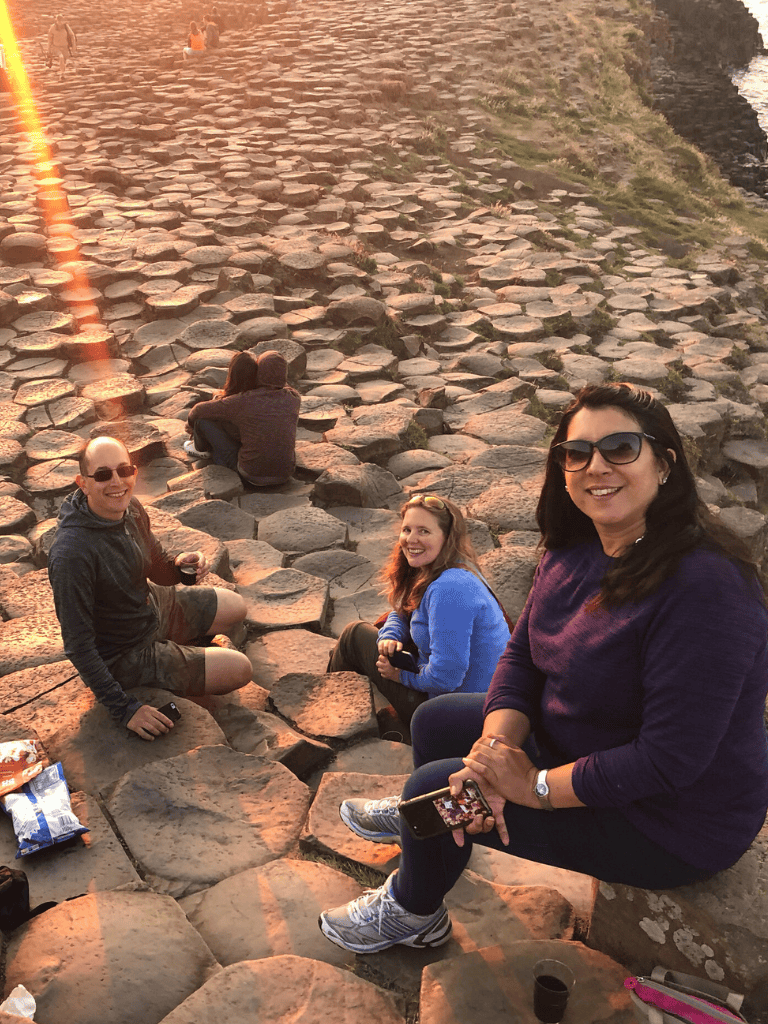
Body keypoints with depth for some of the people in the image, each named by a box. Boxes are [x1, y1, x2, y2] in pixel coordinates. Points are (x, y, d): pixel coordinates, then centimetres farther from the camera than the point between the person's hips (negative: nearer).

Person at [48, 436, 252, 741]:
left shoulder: (130, 510, -12)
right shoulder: (72, 555, -36)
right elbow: (78, 645, -30)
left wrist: (178, 565, -19)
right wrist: (123, 709, -27)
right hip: (123, 656, -8)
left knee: (237, 608, 20)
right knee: (238, 670, -11)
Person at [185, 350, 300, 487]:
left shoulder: (241, 402, -17)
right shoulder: (293, 398, -8)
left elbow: (199, 410, -1)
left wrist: (191, 423, 23)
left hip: (252, 476, -4)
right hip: (285, 475, 4)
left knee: (203, 419, 2)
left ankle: (199, 448, 36)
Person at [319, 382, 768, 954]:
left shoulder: (705, 589, -34)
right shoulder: (574, 548, -6)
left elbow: (671, 758, -33)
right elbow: (523, 654, -1)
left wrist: (536, 786, -24)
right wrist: (495, 747, -19)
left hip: (670, 824, -8)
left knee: (434, 783, -9)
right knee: (437, 721, 17)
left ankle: (413, 912, 24)